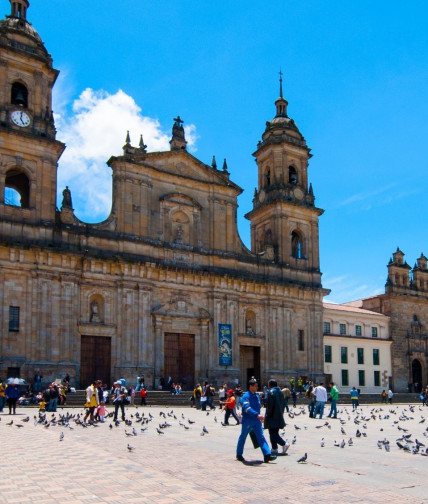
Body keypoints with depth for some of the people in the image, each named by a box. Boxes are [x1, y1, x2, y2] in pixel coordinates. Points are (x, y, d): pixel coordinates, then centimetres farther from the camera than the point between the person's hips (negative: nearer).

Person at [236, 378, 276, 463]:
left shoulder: (257, 395, 9)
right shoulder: (246, 396, -15)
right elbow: (247, 408, -30)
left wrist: (259, 417, 16)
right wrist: (257, 415, -40)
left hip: (256, 421, 6)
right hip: (247, 421, -6)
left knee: (261, 437, -2)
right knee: (243, 437, 8)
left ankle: (267, 455, -7)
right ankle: (239, 455, 23)